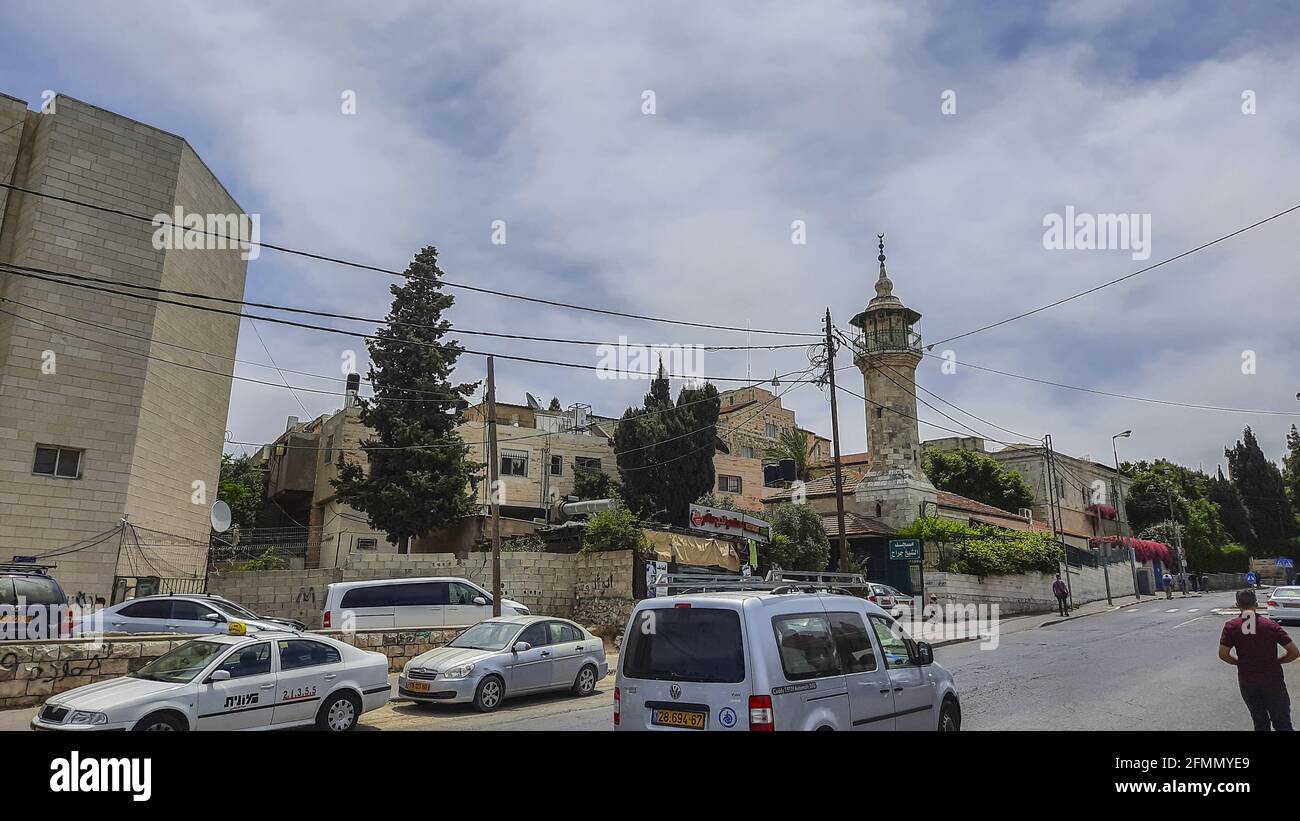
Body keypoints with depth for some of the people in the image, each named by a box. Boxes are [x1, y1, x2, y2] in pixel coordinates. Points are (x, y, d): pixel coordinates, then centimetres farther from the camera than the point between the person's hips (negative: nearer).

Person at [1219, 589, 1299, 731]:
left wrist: (1241, 662, 7)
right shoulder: (1270, 624, -5)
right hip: (1273, 681, -1)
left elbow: (1223, 654, -11)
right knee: (1283, 724, 6)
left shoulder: (1231, 626, -6)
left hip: (1247, 683, 1)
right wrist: (1276, 661, 10)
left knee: (1260, 723, 17)